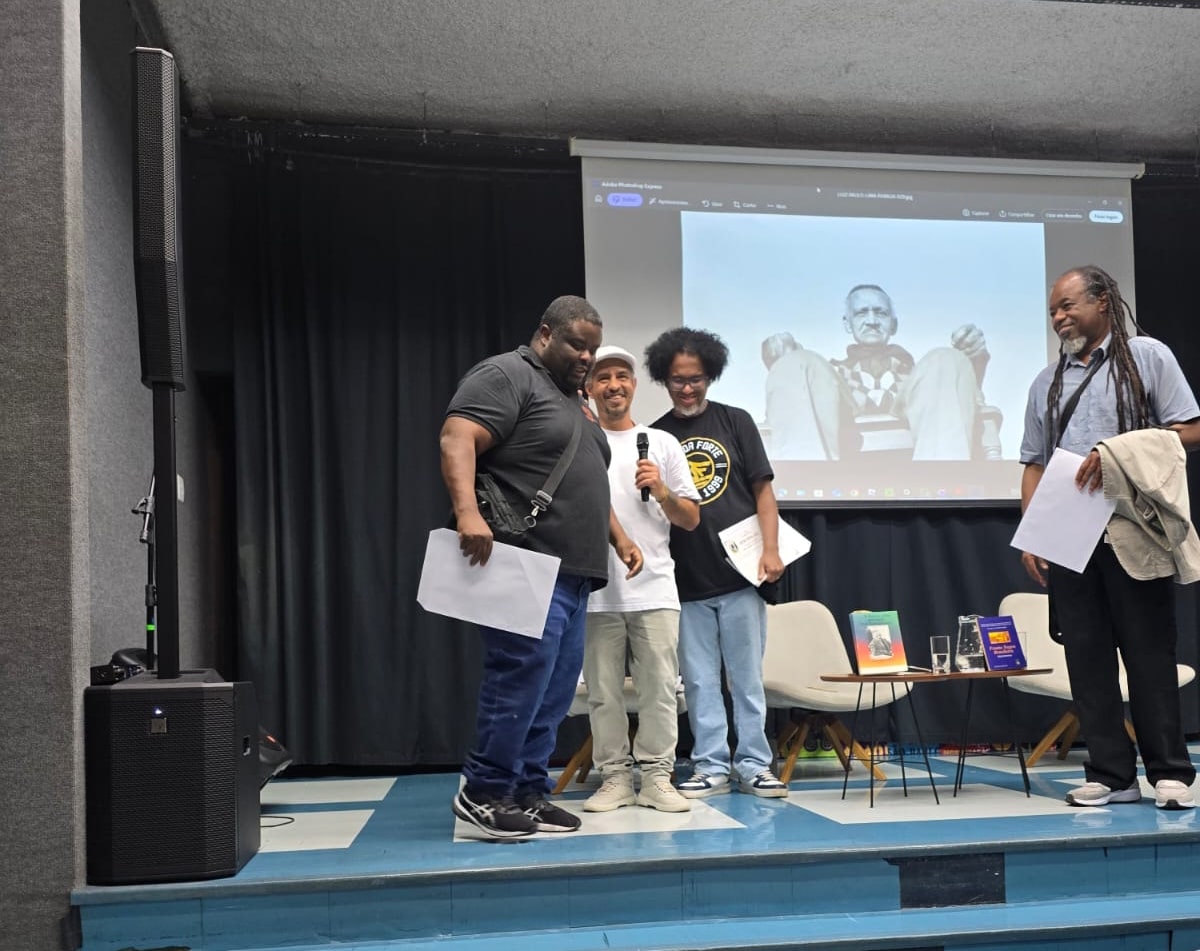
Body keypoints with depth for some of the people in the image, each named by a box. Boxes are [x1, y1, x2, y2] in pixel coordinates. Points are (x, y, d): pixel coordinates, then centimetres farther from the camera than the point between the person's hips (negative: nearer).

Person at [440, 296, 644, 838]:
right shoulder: (506, 376, -3)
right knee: (523, 676, -14)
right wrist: (467, 512, -32)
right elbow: (457, 438, -18)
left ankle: (526, 793, 12)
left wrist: (618, 536, 22)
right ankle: (483, 793, -4)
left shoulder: (573, 401, 26)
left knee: (556, 690, 6)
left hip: (572, 572, 10)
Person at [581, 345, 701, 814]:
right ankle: (614, 777, 13)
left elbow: (691, 519, 12)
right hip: (596, 590, -1)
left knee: (659, 686, 0)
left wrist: (661, 491, -8)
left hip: (655, 589, 1)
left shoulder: (662, 443, 11)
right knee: (603, 690, 4)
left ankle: (656, 778, 8)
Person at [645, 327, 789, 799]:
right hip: (687, 582, 1)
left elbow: (762, 490, 3)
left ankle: (754, 765, 14)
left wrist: (770, 549, -7)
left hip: (739, 575, -1)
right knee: (699, 682, 6)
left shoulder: (735, 422, 5)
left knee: (747, 677, 4)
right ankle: (711, 767, 16)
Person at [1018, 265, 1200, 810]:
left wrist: (1118, 455, -15)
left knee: (1148, 651, -2)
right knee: (1086, 655, 3)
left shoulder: (1147, 357, 5)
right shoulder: (1047, 382, 18)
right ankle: (1110, 775, 9)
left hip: (1132, 533, -4)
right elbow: (1034, 464, 14)